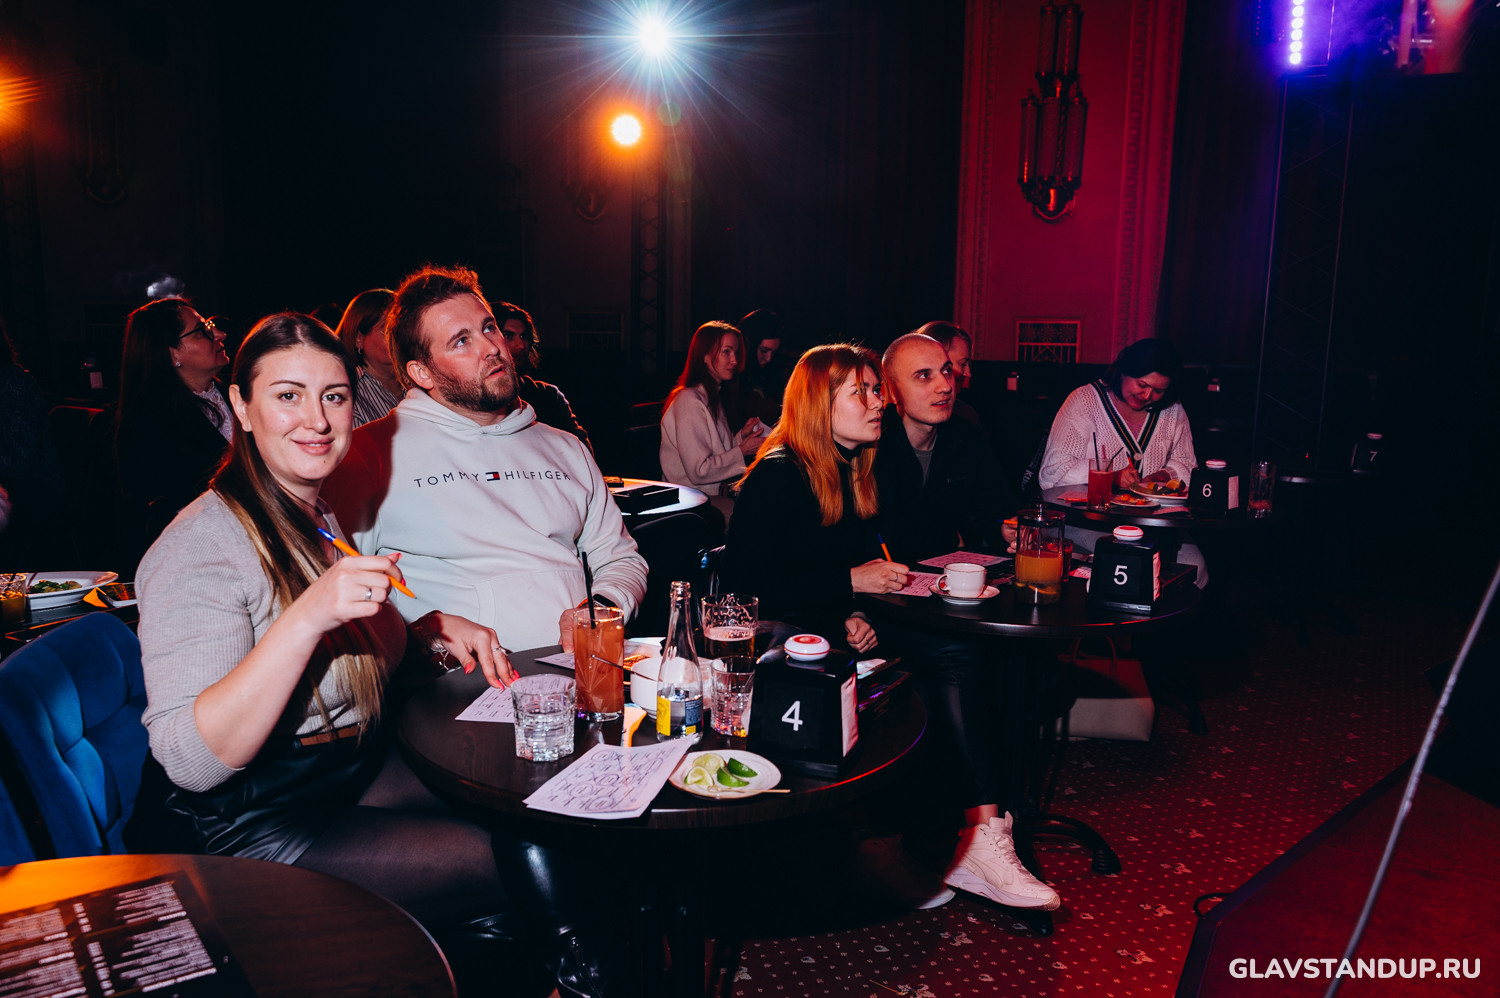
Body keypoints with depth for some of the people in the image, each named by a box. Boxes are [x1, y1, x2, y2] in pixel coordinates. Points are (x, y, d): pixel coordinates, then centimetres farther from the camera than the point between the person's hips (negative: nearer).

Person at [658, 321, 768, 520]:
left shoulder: (716, 395, 15)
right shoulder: (690, 400, -15)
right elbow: (699, 471, -18)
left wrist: (741, 435, 4)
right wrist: (743, 450, -12)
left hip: (718, 491, 9)